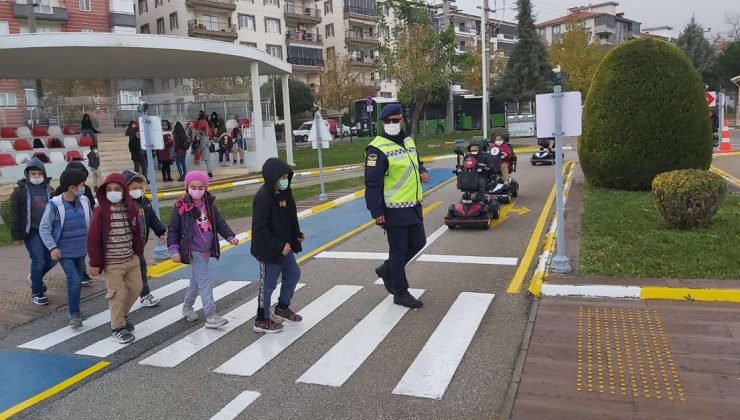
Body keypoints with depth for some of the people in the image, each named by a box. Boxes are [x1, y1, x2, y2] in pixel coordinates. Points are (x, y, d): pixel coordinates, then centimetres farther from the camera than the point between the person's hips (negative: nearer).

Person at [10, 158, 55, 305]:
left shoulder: (49, 189, 9)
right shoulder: (20, 191, -5)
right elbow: (15, 215, -5)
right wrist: (16, 236, -7)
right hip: (32, 232, -5)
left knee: (52, 259, 7)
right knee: (38, 261, -7)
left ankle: (35, 277, 37)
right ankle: (36, 293, 9)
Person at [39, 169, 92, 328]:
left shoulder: (84, 201, -4)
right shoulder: (54, 205, -16)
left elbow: (90, 224, 8)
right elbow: (44, 228, -9)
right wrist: (52, 247, -17)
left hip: (80, 250, 5)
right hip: (64, 252, -5)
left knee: (78, 280, 16)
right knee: (74, 281, -12)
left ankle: (74, 309, 34)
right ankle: (74, 314, 3)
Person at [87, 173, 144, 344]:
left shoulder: (131, 208, 2)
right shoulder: (101, 211, -12)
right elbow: (93, 239, -11)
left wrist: (138, 252, 12)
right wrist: (95, 263, -10)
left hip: (131, 259, 6)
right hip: (112, 263, -5)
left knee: (136, 288, 14)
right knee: (117, 294, 0)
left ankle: (121, 315, 38)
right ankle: (118, 328, 15)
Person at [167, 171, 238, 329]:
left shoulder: (209, 204, 3)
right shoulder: (181, 206, -10)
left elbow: (219, 222, 7)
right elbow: (173, 229, -7)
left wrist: (230, 236, -5)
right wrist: (174, 249, -13)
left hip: (207, 250, 6)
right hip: (193, 250, -6)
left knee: (198, 279, 19)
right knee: (206, 280, -11)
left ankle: (187, 306, 40)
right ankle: (210, 316, -8)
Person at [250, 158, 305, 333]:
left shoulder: (284, 192, 2)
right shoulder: (263, 197, -24)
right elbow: (260, 229, -25)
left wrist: (297, 235, 7)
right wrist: (279, 246, -25)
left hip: (284, 245, 9)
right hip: (268, 249, -9)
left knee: (293, 274, 19)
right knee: (268, 284, 3)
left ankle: (282, 308, 38)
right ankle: (262, 320, 20)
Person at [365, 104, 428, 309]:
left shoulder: (408, 141, 11)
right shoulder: (377, 148, -15)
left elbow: (416, 162, 27)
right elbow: (372, 183, -18)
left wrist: (422, 171, 4)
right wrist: (376, 211, -21)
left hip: (413, 206, 8)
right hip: (394, 210, -8)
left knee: (418, 243, 18)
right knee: (398, 250, 2)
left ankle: (387, 270, 36)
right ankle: (400, 293, 18)